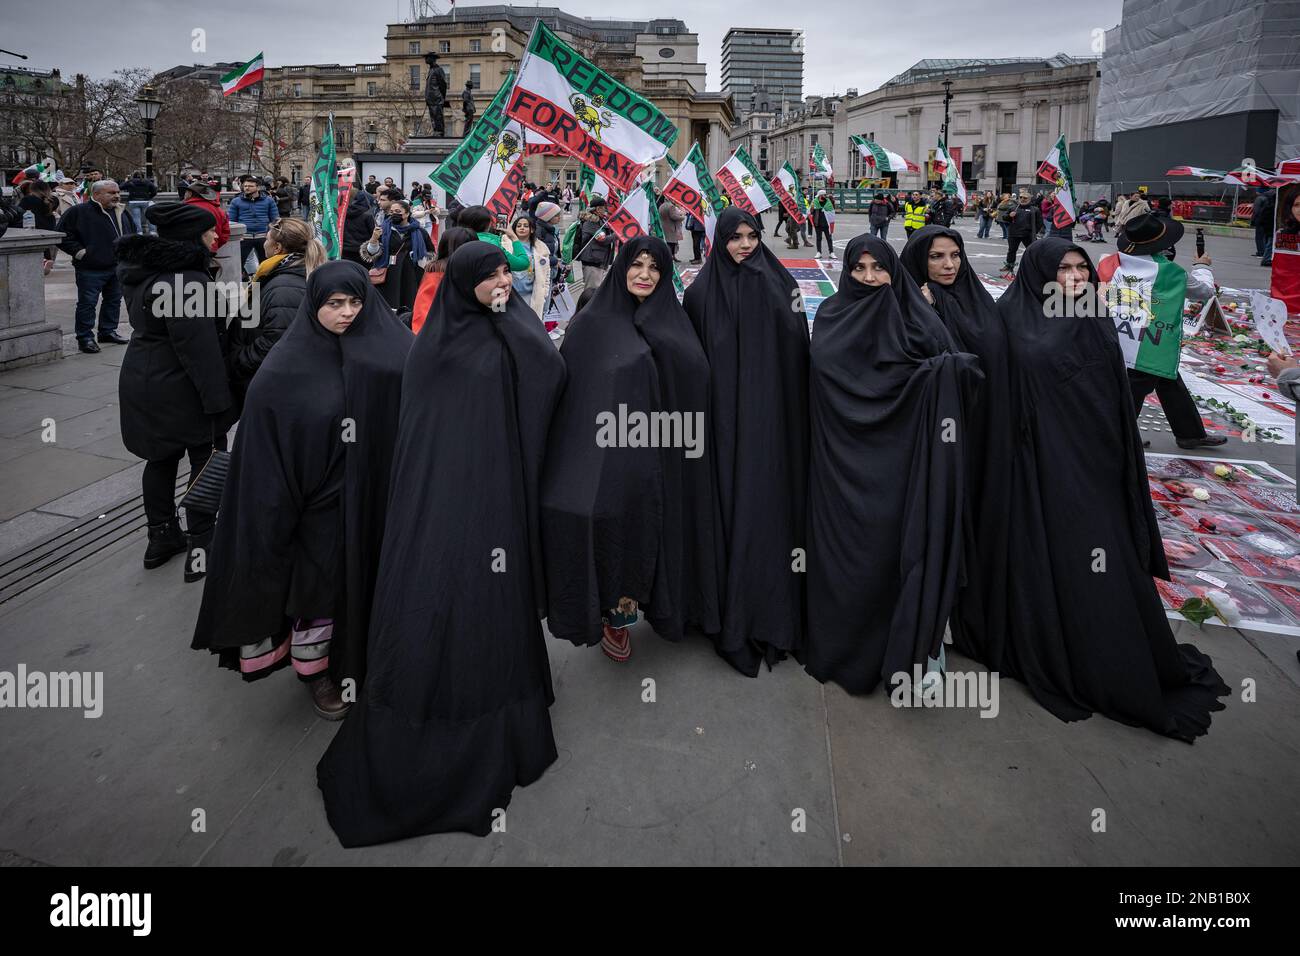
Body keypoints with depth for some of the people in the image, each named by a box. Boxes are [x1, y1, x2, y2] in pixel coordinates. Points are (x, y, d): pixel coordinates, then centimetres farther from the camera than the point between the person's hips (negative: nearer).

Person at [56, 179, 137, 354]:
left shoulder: (121, 213, 11)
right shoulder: (78, 212, -9)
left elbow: (132, 232, 27)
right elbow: (62, 235, -8)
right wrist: (79, 251, -13)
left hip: (118, 267, 6)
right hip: (90, 269, -6)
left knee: (114, 300, 14)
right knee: (87, 303, -2)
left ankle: (108, 331, 29)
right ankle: (85, 338, 3)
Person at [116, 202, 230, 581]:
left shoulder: (144, 268, 9)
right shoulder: (185, 276, -23)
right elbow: (197, 342, -26)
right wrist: (216, 397, -24)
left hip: (142, 379, 9)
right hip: (179, 388, -9)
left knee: (162, 457, 19)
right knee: (206, 460, 3)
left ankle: (161, 537, 30)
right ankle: (200, 548, 7)